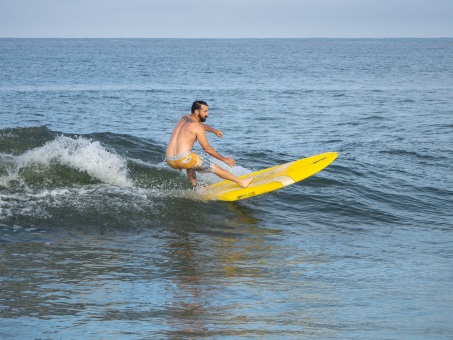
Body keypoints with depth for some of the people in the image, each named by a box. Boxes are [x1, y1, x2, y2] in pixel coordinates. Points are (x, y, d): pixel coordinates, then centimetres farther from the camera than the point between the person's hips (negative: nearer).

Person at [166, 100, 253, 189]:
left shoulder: (184, 118, 18)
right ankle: (242, 182, 11)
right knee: (215, 168, 5)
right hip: (183, 158, -7)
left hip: (169, 161, 7)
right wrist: (224, 159, 6)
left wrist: (213, 130, 50)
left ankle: (195, 187, 40)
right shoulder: (198, 127, -5)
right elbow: (207, 149, -3)